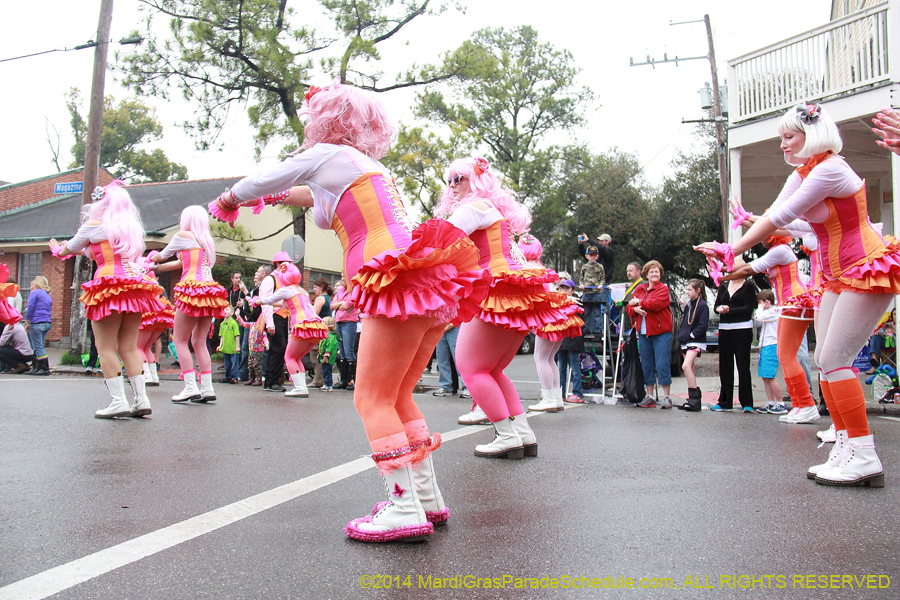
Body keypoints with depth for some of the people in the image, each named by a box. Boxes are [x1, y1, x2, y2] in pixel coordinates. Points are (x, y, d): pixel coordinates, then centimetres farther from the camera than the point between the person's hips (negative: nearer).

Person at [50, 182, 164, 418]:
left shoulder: (94, 226, 1)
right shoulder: (132, 228, 18)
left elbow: (69, 249, 18)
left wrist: (59, 250, 39)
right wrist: (82, 250, 45)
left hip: (109, 286, -6)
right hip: (134, 286, 6)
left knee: (106, 347, -2)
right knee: (129, 347, 8)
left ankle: (119, 401, -8)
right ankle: (141, 399, 4)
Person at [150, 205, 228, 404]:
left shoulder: (183, 236, 2)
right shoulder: (206, 241, 21)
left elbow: (163, 255, 16)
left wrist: (151, 258, 39)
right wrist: (155, 267, 37)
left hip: (192, 291, -7)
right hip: (209, 292, 7)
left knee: (180, 340, 0)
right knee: (199, 342, 10)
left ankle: (190, 387, -9)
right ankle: (207, 388, 4)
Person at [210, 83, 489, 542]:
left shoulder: (326, 155, 3)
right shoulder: (367, 165, 27)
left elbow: (259, 183, 14)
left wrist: (229, 200, 34)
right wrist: (284, 195, 60)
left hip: (401, 284, -9)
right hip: (434, 290, 9)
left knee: (373, 399, -6)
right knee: (396, 397, 15)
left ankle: (405, 509, -9)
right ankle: (427, 498, 18)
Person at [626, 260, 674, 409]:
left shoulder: (663, 288, -1)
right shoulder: (639, 289, 15)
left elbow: (656, 304, -18)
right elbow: (629, 307, 11)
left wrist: (639, 302, -7)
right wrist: (635, 309, -12)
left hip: (661, 331, -5)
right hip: (643, 332, 5)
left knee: (662, 364, -6)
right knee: (646, 364, 8)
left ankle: (666, 397, 1)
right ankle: (649, 397, 16)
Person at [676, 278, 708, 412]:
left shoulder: (702, 305, -8)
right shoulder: (688, 305, 16)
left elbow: (703, 325, -15)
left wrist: (691, 335, -15)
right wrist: (681, 334, 12)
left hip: (695, 341, -9)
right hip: (686, 341, 9)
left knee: (686, 366, -23)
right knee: (689, 369, 10)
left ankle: (695, 398, -20)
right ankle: (692, 400, 16)